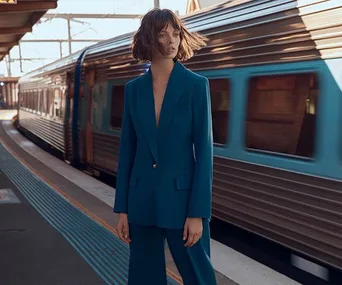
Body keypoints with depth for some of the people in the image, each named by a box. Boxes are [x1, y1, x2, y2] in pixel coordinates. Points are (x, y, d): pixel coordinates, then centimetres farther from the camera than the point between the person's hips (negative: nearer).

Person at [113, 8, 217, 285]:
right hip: (142, 199, 4)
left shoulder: (196, 85, -6)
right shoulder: (134, 88, 5)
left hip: (181, 198, -3)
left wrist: (198, 213, -14)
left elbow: (204, 150, -9)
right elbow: (127, 149, 7)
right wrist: (122, 208, 5)